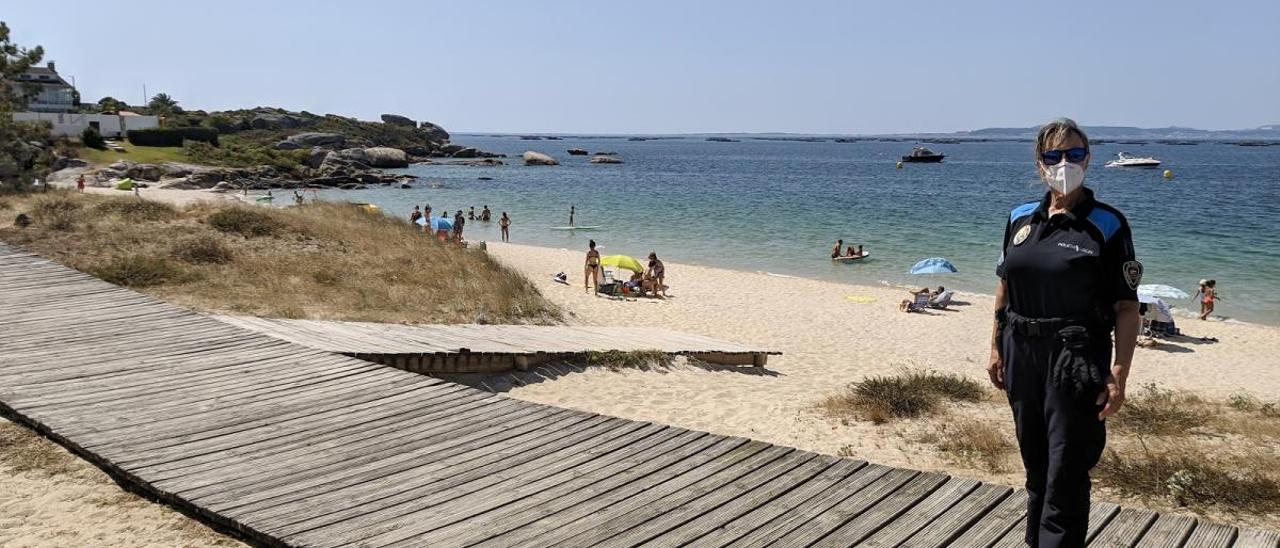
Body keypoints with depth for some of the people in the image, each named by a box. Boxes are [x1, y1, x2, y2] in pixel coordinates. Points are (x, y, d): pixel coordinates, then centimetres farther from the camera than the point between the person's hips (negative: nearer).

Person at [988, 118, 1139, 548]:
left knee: (1066, 475, -2)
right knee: (1035, 466, 19)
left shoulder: (1106, 224, -7)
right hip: (1022, 358, 5)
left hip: (1076, 362, -5)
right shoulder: (1020, 219, 7)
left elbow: (1127, 307, -9)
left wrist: (1119, 375, -15)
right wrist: (996, 347, 11)